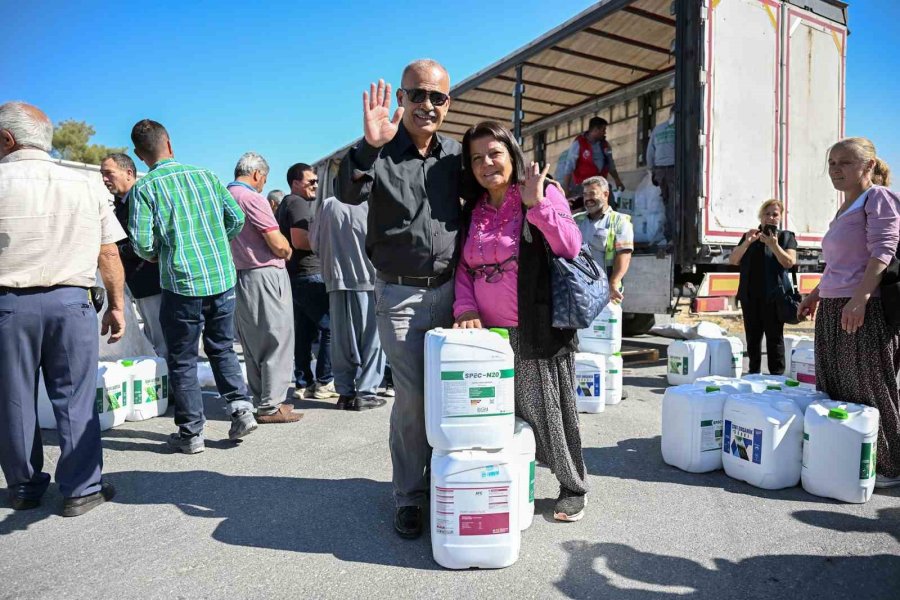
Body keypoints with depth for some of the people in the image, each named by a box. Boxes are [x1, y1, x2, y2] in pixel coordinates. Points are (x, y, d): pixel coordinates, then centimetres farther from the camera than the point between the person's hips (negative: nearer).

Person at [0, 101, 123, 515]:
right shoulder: (86, 185, 6)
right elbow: (110, 254, 5)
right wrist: (117, 305, 11)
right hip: (71, 303, 1)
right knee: (76, 399, 7)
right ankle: (81, 490, 12)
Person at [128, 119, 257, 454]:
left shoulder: (144, 188, -4)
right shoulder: (205, 175, 6)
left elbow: (141, 242, -10)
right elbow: (237, 219, 7)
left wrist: (153, 255, 12)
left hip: (182, 284, -3)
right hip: (223, 279, 4)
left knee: (182, 360, 9)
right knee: (223, 349, 20)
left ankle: (191, 433, 16)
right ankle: (241, 407, 9)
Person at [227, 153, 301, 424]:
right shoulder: (252, 198, -13)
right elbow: (279, 245, -17)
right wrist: (286, 252, 4)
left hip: (238, 276, 8)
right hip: (265, 275, -8)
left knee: (252, 342, 13)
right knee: (276, 340, -1)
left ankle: (260, 400, 21)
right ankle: (271, 405, 3)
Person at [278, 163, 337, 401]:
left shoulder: (287, 204, 22)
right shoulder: (299, 203, -10)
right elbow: (299, 240, -22)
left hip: (295, 276, 10)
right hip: (309, 274, -10)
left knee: (304, 331, 11)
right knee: (331, 326, -6)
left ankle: (303, 383, 15)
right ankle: (324, 382, -3)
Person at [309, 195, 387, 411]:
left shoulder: (326, 205, 3)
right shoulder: (369, 204, -7)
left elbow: (314, 242, 8)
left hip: (336, 279, 4)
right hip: (367, 277, -3)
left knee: (342, 338, 10)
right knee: (371, 337, 5)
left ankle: (345, 392, 15)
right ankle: (365, 393, 4)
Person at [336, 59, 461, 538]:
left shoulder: (454, 155, 7)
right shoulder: (380, 151, -5)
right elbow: (348, 193, -23)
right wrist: (369, 145, -41)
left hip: (447, 289, 4)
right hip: (400, 294, -4)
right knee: (411, 397, -2)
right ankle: (409, 496, 16)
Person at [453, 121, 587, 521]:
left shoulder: (545, 195, -3)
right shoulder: (472, 211, 10)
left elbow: (571, 249, -14)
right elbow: (463, 266, 9)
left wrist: (537, 205, -21)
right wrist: (465, 307, -6)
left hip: (538, 332, -4)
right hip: (489, 334, 5)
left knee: (550, 410, 7)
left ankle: (573, 487, 28)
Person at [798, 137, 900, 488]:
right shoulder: (845, 208, 19)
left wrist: (859, 299, -26)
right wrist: (815, 295, 26)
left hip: (865, 311, -9)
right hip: (832, 311, 9)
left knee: (871, 390, -1)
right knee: (835, 391, 12)